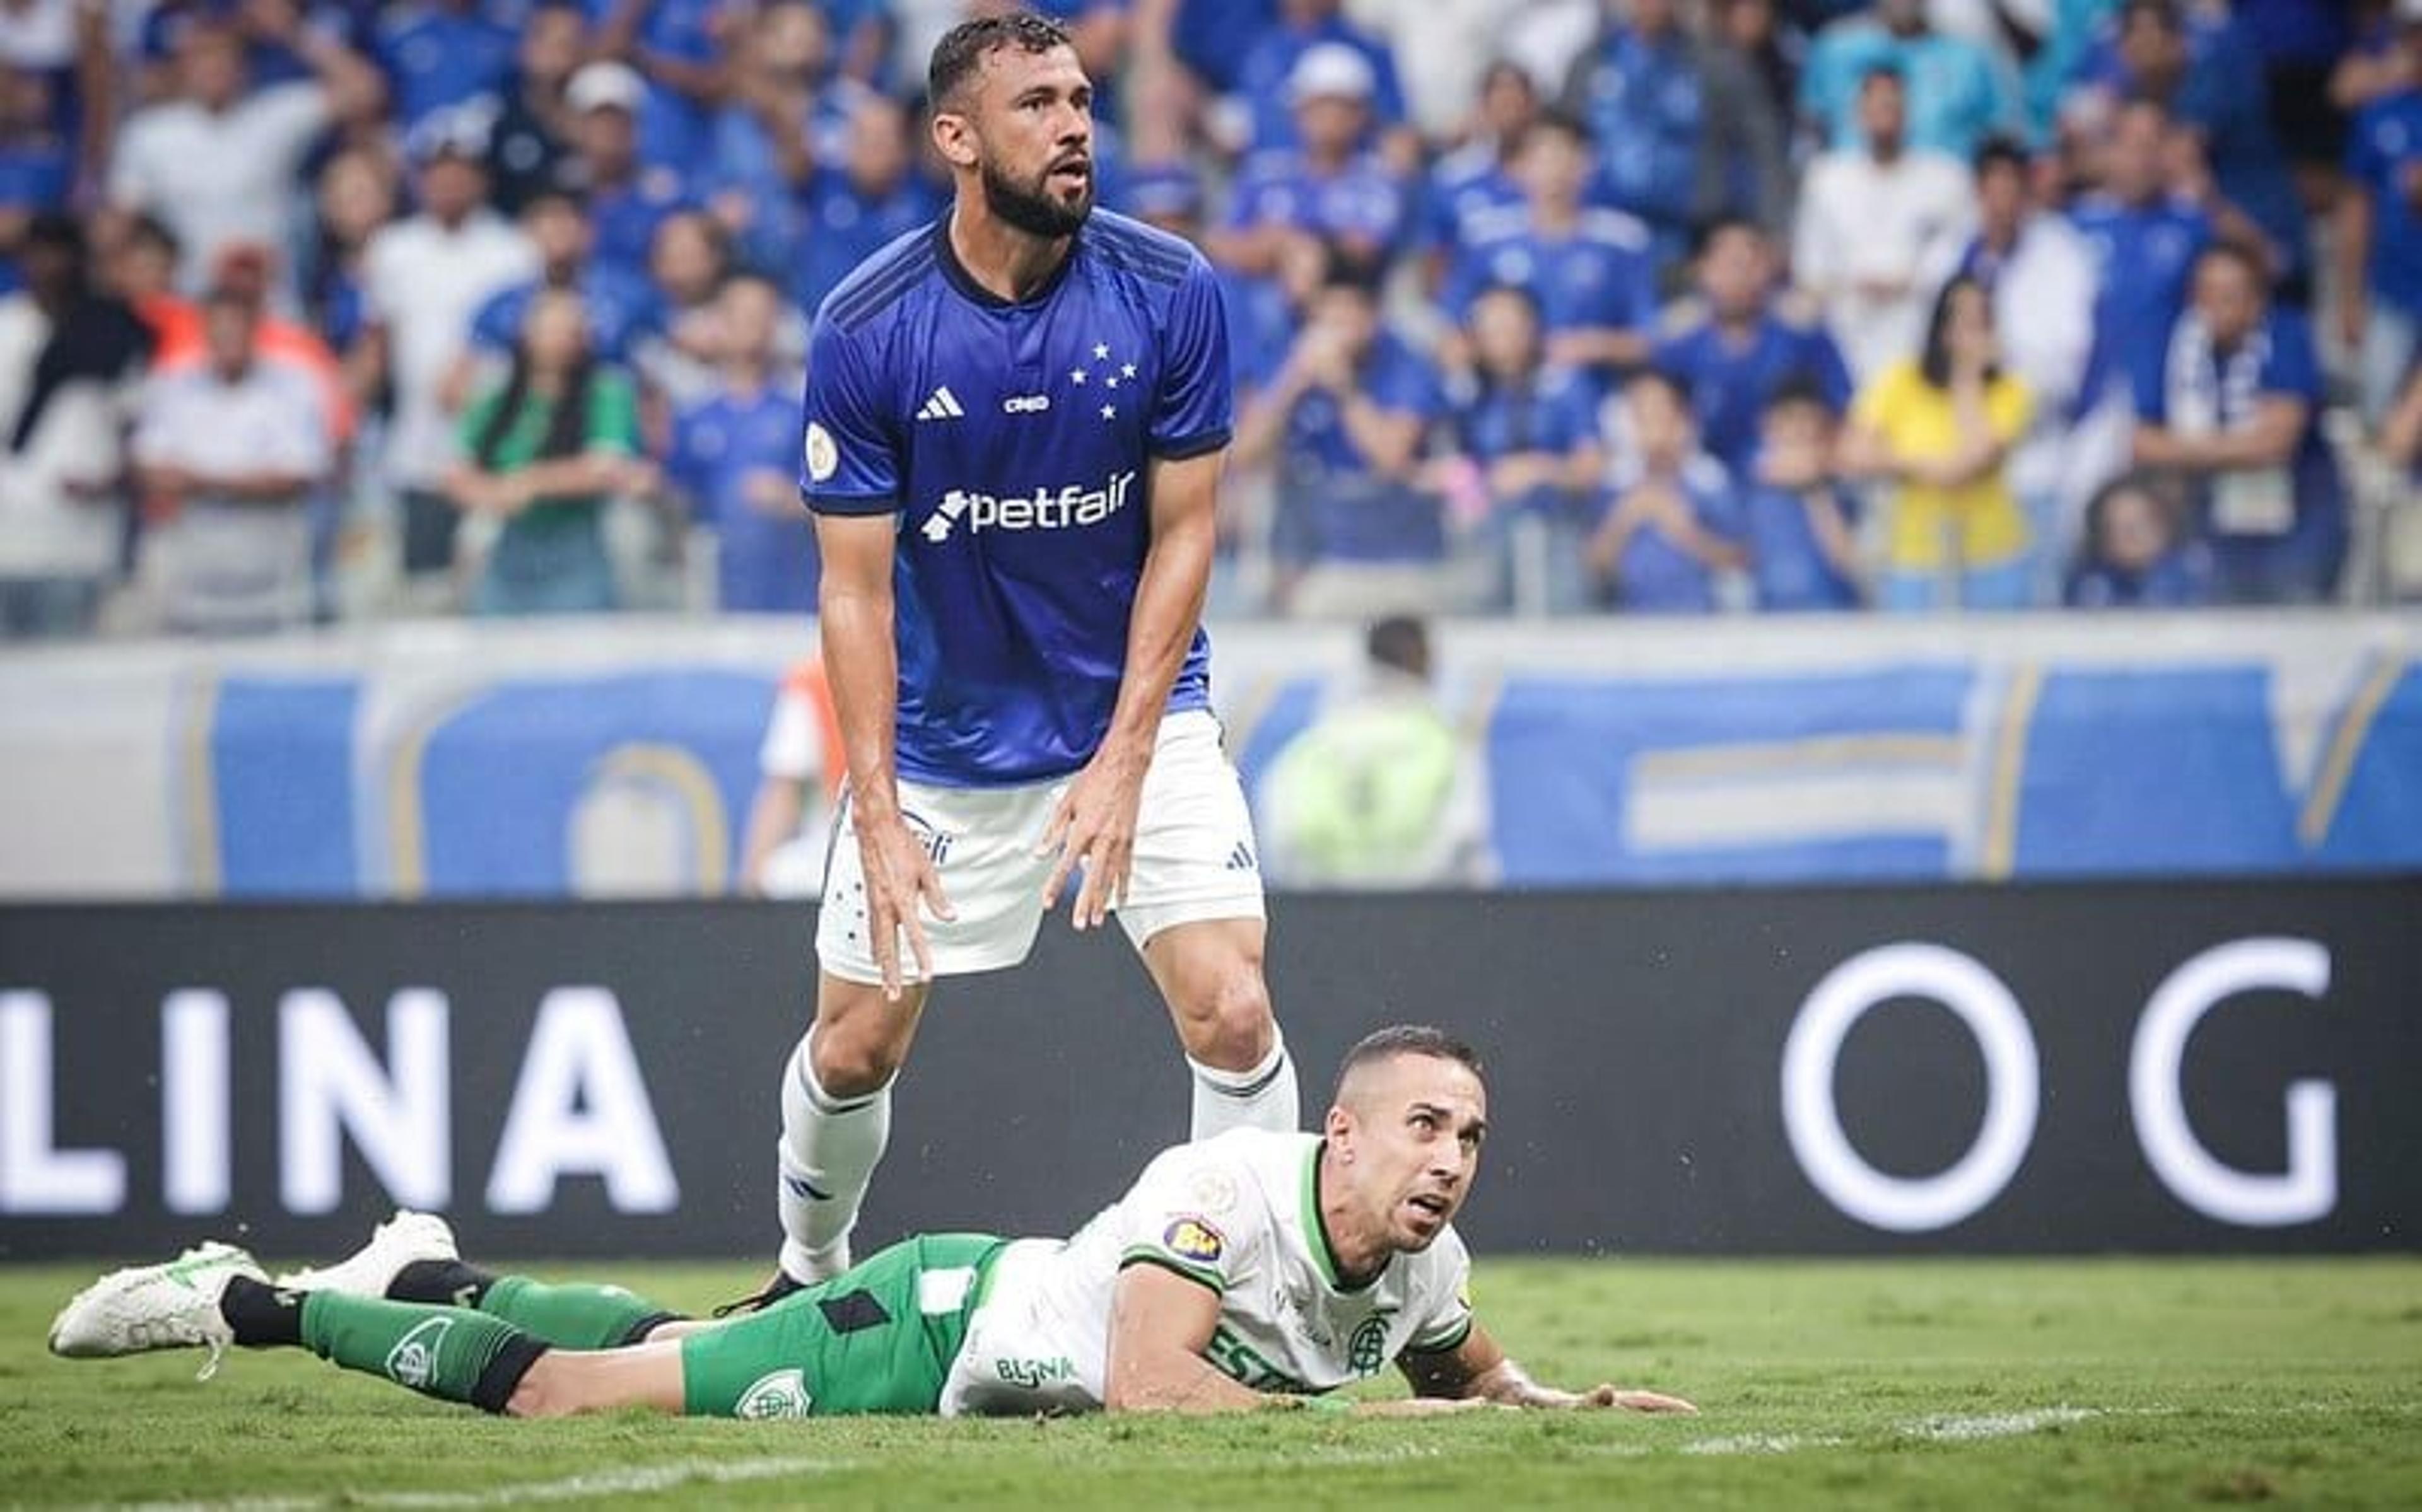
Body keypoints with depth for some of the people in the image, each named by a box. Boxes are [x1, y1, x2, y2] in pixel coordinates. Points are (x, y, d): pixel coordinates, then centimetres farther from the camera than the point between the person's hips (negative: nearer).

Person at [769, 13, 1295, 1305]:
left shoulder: (1169, 293, -13)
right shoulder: (866, 328, -15)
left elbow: (1182, 531, -8)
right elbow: (855, 585, -11)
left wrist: (1123, 763, -16)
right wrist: (877, 812, -19)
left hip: (1139, 716, 0)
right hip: (943, 741, 0)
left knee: (1229, 1014, -16)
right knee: (854, 1044, 6)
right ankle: (808, 1280, 33)